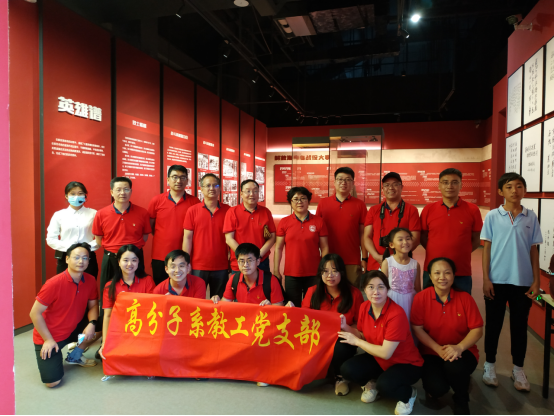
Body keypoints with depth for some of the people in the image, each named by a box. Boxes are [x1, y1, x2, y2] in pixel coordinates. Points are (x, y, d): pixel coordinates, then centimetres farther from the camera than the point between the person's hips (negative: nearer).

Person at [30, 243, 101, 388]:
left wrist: (92, 323, -19)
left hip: (72, 330, 6)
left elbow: (93, 306, 2)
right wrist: (48, 340, -16)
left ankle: (74, 356, 10)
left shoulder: (90, 281, -10)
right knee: (52, 381, -15)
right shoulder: (54, 283, -25)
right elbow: (35, 313, -18)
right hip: (48, 337, -5)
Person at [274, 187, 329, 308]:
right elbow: (278, 248, 5)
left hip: (313, 274, 0)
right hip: (291, 275, 1)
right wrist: (276, 270, 1)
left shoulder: (319, 222, 2)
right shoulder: (284, 222, 4)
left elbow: (324, 248, 3)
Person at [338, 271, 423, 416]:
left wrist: (356, 341, -20)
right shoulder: (364, 307, -9)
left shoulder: (396, 314, -30)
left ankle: (408, 394, 1)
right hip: (378, 359, 6)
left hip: (406, 363, -5)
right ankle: (372, 383, 16)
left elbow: (386, 353, -29)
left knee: (384, 385, -34)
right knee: (347, 370, -17)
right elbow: (363, 337, 2)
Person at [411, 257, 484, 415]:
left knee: (454, 366, -34)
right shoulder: (421, 298, -10)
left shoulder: (465, 297, -7)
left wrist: (459, 347, -23)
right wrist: (438, 349, -20)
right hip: (431, 352, 0)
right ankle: (434, 389, 17)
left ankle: (461, 401, 2)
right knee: (437, 388, -26)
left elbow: (477, 330, -6)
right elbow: (417, 329, -9)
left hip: (461, 352, 1)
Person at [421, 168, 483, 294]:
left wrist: (460, 253, -2)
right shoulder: (428, 210, 2)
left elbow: (476, 241, 5)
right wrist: (436, 252, 0)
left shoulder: (472, 210, 0)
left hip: (462, 273, -1)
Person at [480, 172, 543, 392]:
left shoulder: (531, 217, 3)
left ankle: (518, 369, 27)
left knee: (519, 326, 11)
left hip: (523, 281, 2)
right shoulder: (493, 216, -3)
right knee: (493, 324, 9)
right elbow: (487, 248, -2)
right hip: (497, 280, -1)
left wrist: (536, 281, 1)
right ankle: (490, 365, 24)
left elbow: (533, 250, 5)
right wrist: (486, 279, -6)